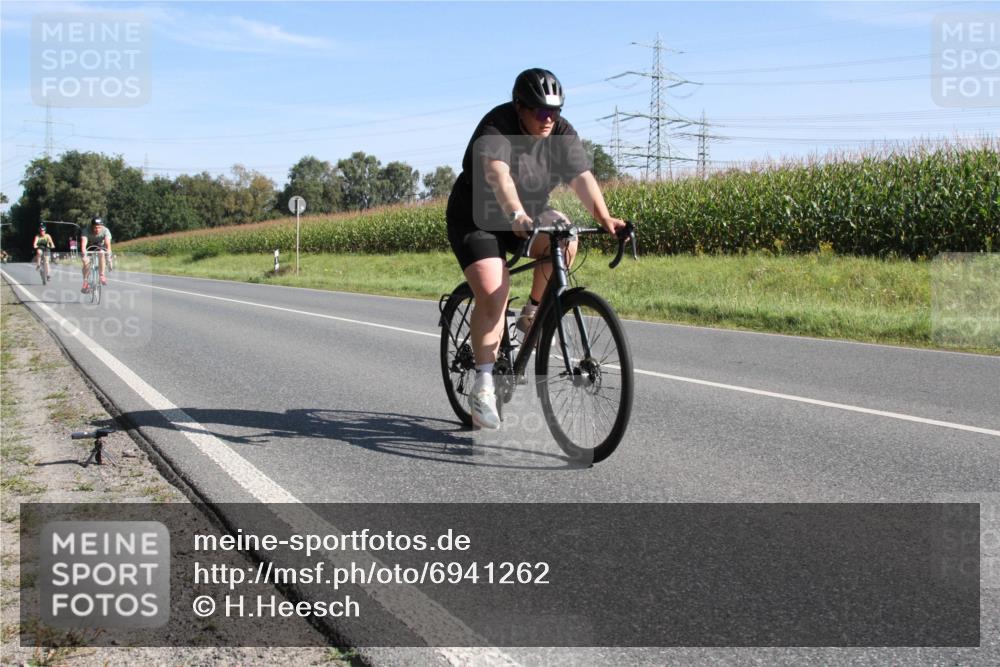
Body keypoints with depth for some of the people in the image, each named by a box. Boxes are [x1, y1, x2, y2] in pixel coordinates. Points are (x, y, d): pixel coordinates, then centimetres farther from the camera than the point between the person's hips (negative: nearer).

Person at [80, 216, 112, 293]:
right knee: (86, 261, -25)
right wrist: (83, 251, -65)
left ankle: (102, 276, -24)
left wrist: (108, 252, -61)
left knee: (101, 254, -33)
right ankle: (85, 282, -12)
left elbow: (108, 243, -43)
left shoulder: (105, 231, -29)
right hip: (89, 247, 0)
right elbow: (83, 243, -46)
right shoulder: (86, 231, -31)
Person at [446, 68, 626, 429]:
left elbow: (582, 176, -20)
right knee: (493, 296, -21)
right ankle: (483, 385, -14)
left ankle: (532, 313, -5)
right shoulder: (497, 127, -23)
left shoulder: (562, 134, -7)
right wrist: (517, 215, -58)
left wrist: (603, 216, -37)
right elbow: (497, 173, -41)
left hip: (530, 215, 5)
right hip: (477, 220, -5)